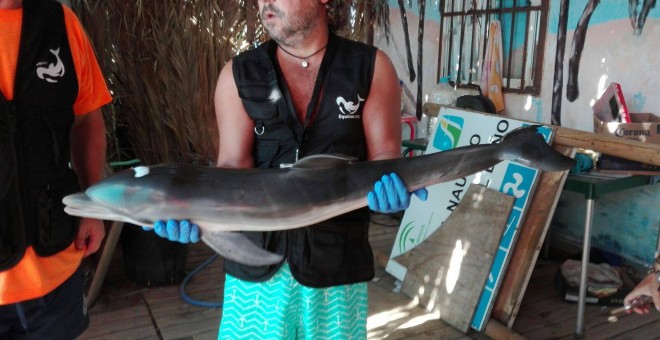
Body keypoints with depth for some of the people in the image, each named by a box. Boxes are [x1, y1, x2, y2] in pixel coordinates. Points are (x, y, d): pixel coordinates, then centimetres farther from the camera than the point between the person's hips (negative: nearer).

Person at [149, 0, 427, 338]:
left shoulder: (372, 67, -2)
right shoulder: (239, 74, 0)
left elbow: (384, 155, -3)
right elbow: (234, 165, -6)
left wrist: (387, 184, -26)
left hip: (337, 256, 0)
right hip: (258, 254, 1)